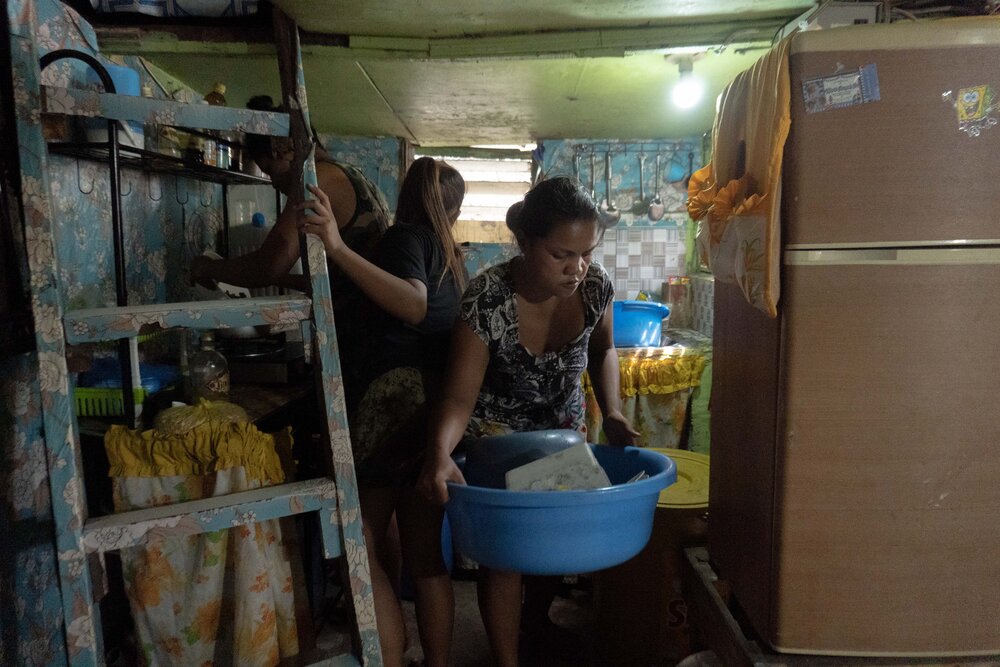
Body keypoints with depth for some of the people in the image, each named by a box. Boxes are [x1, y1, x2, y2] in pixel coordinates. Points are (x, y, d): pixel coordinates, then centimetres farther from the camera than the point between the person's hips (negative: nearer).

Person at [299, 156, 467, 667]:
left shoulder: (405, 236, -4)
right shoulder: (448, 251, 18)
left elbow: (413, 304, -23)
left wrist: (338, 249, -30)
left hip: (395, 399, -8)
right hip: (437, 406, 8)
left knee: (364, 551, -2)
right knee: (425, 562, 14)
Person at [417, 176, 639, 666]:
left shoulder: (594, 285, -19)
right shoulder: (487, 300, -33)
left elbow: (603, 351, 1)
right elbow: (460, 396, -31)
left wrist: (612, 412, -15)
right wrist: (439, 453, -51)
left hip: (564, 427, 4)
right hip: (497, 433, -4)